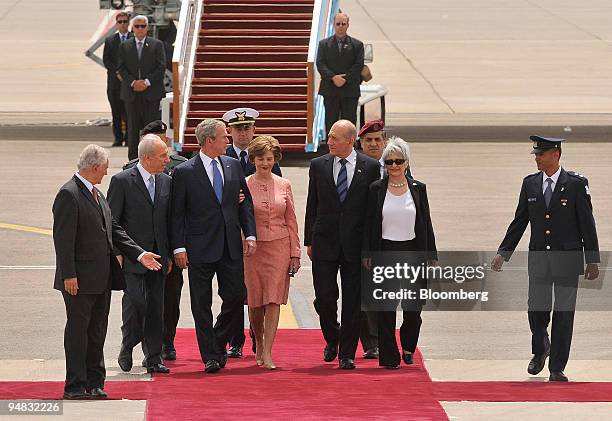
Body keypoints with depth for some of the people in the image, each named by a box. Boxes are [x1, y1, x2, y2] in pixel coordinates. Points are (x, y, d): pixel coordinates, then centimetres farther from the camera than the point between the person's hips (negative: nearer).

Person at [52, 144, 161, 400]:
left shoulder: (97, 194, 16)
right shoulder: (69, 195, -14)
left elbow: (114, 230, 19)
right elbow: (63, 238, -18)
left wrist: (139, 254, 11)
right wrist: (69, 275, -21)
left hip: (102, 278, 9)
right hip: (80, 279, -9)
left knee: (97, 332, 13)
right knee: (77, 331, -1)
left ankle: (94, 383, 20)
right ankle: (75, 386, 4)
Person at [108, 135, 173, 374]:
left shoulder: (166, 182, 9)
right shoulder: (122, 181, -8)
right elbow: (112, 220, -6)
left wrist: (169, 254, 12)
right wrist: (116, 253, -12)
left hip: (157, 256, 5)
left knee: (156, 306, 6)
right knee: (135, 301, -12)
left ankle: (153, 357, 13)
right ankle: (127, 347, 10)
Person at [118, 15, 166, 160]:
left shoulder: (157, 45, 5)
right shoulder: (125, 46, 9)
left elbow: (161, 68, -1)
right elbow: (122, 68, 4)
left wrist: (147, 82, -12)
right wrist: (133, 82, -12)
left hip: (151, 93, -1)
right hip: (131, 94, 1)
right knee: (133, 127, 3)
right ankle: (133, 158, 6)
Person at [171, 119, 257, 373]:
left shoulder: (233, 166, 9)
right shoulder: (184, 172, -5)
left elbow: (245, 202, 13)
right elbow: (177, 213, -4)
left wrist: (250, 234, 3)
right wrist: (178, 247, -10)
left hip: (231, 247, 4)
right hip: (200, 247, -4)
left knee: (236, 296, 1)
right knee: (202, 305, 0)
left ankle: (218, 345, 22)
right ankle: (210, 357, 8)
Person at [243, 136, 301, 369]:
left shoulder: (284, 185, 6)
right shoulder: (244, 185, 0)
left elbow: (291, 221, 9)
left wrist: (295, 253, 6)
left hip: (279, 247, 1)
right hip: (252, 247, -1)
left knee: (273, 300, -8)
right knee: (255, 302, 4)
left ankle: (267, 354, -10)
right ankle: (259, 345, 27)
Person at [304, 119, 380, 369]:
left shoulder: (370, 167, 0)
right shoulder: (318, 165, 5)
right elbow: (312, 206, 10)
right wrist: (309, 241, 7)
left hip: (356, 244, -1)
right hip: (325, 243, 1)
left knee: (353, 302, 2)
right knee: (324, 297, -3)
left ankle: (347, 354, 11)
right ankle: (332, 339, 24)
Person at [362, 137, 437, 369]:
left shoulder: (418, 189, 6)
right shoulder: (376, 189, 3)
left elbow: (426, 225, 8)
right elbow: (369, 225, 3)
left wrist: (432, 257, 4)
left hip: (412, 252, 1)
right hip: (385, 252, -1)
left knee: (413, 307, -4)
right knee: (386, 309, 0)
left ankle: (408, 346, 22)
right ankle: (389, 356, 6)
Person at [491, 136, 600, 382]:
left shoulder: (576, 184, -6)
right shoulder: (530, 184, 5)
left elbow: (587, 225, -4)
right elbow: (519, 222, 10)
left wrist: (592, 261, -6)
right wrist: (503, 253, 5)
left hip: (567, 259, -3)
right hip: (538, 259, 3)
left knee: (563, 315, 0)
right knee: (536, 311, 2)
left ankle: (556, 369, 8)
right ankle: (540, 350, 32)